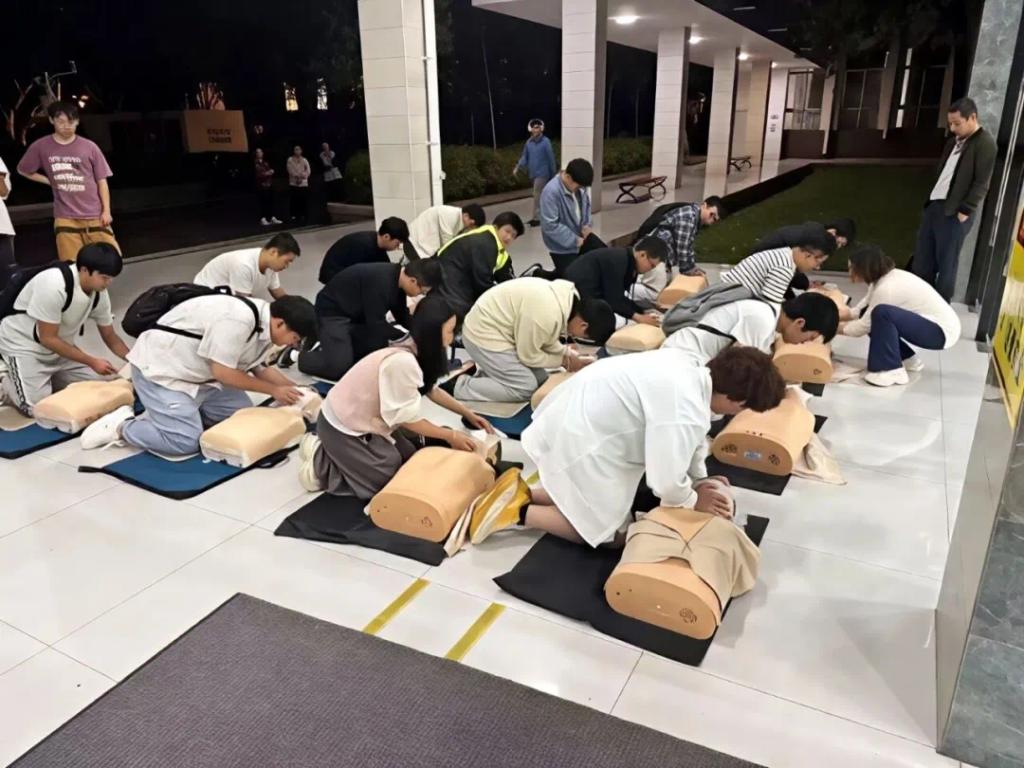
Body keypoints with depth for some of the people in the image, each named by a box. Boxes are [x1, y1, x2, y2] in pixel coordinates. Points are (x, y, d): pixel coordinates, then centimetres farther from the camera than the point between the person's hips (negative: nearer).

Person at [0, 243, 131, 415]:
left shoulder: (100, 294, -11)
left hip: (60, 348, 7)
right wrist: (92, 362, -26)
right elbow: (47, 338, -26)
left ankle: (46, 379, 16)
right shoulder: (53, 286, -32)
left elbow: (110, 336, 2)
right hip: (24, 346, -7)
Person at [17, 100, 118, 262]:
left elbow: (102, 181, 3)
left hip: (94, 215, 0)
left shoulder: (89, 147, 1)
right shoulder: (41, 147, 3)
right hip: (65, 218, 0)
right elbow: (23, 170, 19)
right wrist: (51, 181, 8)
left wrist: (106, 211, -5)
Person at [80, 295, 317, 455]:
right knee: (186, 442, -20)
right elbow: (222, 372, -26)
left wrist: (295, 390, -1)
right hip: (160, 369, -10)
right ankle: (121, 426, 3)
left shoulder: (264, 321, -1)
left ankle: (163, 414, 14)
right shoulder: (239, 319, -31)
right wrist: (273, 390, -17)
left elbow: (259, 368, 10)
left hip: (197, 373, 10)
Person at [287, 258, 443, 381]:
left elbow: (403, 316, 8)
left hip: (356, 314, 9)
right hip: (333, 313, -9)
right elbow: (376, 325, -27)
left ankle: (326, 346, 17)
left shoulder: (397, 279, -5)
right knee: (340, 367, -21)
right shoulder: (380, 282, -32)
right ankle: (295, 355, 4)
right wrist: (407, 336, -16)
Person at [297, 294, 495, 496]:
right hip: (343, 427, -9)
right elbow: (407, 418, -23)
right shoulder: (403, 362, -32)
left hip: (361, 418, 9)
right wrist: (450, 436, -12)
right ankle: (320, 465, 5)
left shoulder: (416, 351, -4)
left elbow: (433, 390, 12)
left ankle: (333, 453, 16)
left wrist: (468, 414, 12)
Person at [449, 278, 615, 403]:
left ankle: (482, 372, 15)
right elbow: (528, 355, -18)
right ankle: (459, 385, -5)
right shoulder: (547, 315, -34)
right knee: (525, 387, -12)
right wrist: (565, 361, -7)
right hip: (484, 334, -9)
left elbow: (546, 339, 10)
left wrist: (570, 355, -2)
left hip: (495, 327, 9)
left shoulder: (569, 296, -5)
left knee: (540, 379, 7)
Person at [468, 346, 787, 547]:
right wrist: (694, 501, -1)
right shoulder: (686, 412, -26)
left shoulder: (687, 367, 1)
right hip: (578, 442, -9)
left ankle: (524, 493, 16)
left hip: (577, 418, 9)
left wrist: (700, 480, 20)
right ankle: (520, 512, 3)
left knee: (599, 498, 23)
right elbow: (667, 485, -21)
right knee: (609, 533, 6)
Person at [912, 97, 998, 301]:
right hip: (934, 205, 8)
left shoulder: (985, 143, -9)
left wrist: (965, 211, -15)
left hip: (954, 212, -8)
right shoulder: (954, 141, 15)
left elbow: (982, 183, -13)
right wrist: (931, 200, 11)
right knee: (922, 258, 12)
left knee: (946, 263, -2)